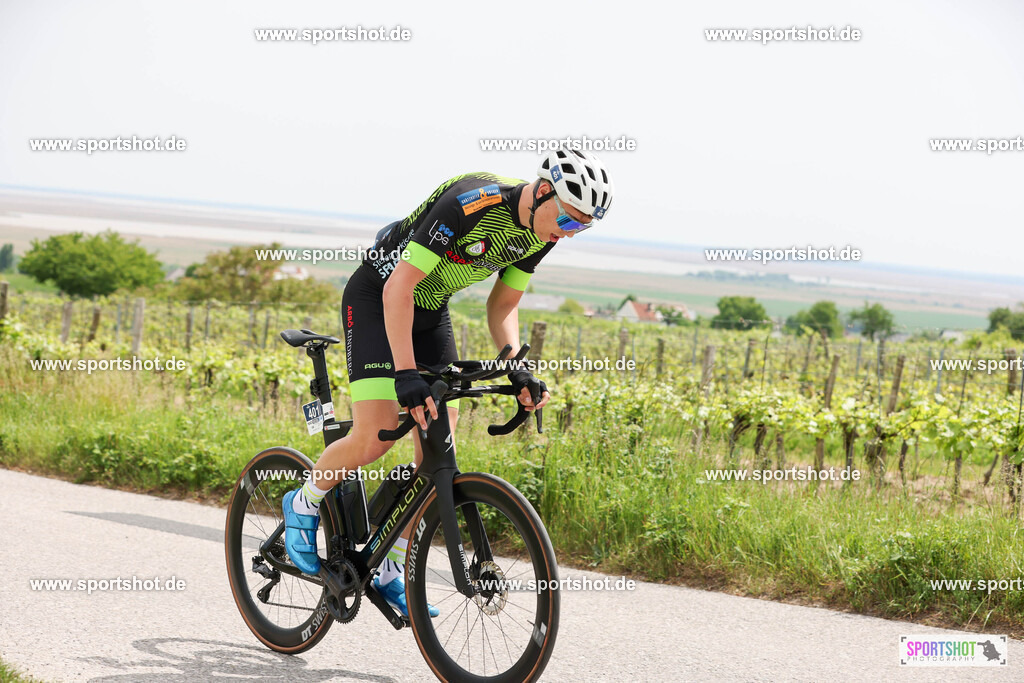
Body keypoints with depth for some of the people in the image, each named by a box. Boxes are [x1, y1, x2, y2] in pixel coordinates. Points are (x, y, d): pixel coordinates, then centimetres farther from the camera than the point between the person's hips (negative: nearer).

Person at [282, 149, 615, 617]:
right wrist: (406, 375, -39)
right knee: (375, 438, -20)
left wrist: (517, 370, -14)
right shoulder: (470, 205, -34)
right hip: (377, 297, -7)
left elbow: (502, 306, 3)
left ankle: (390, 573, 10)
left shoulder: (541, 233, -9)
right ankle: (303, 505, 9)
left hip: (430, 309, 7)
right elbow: (398, 286, -33)